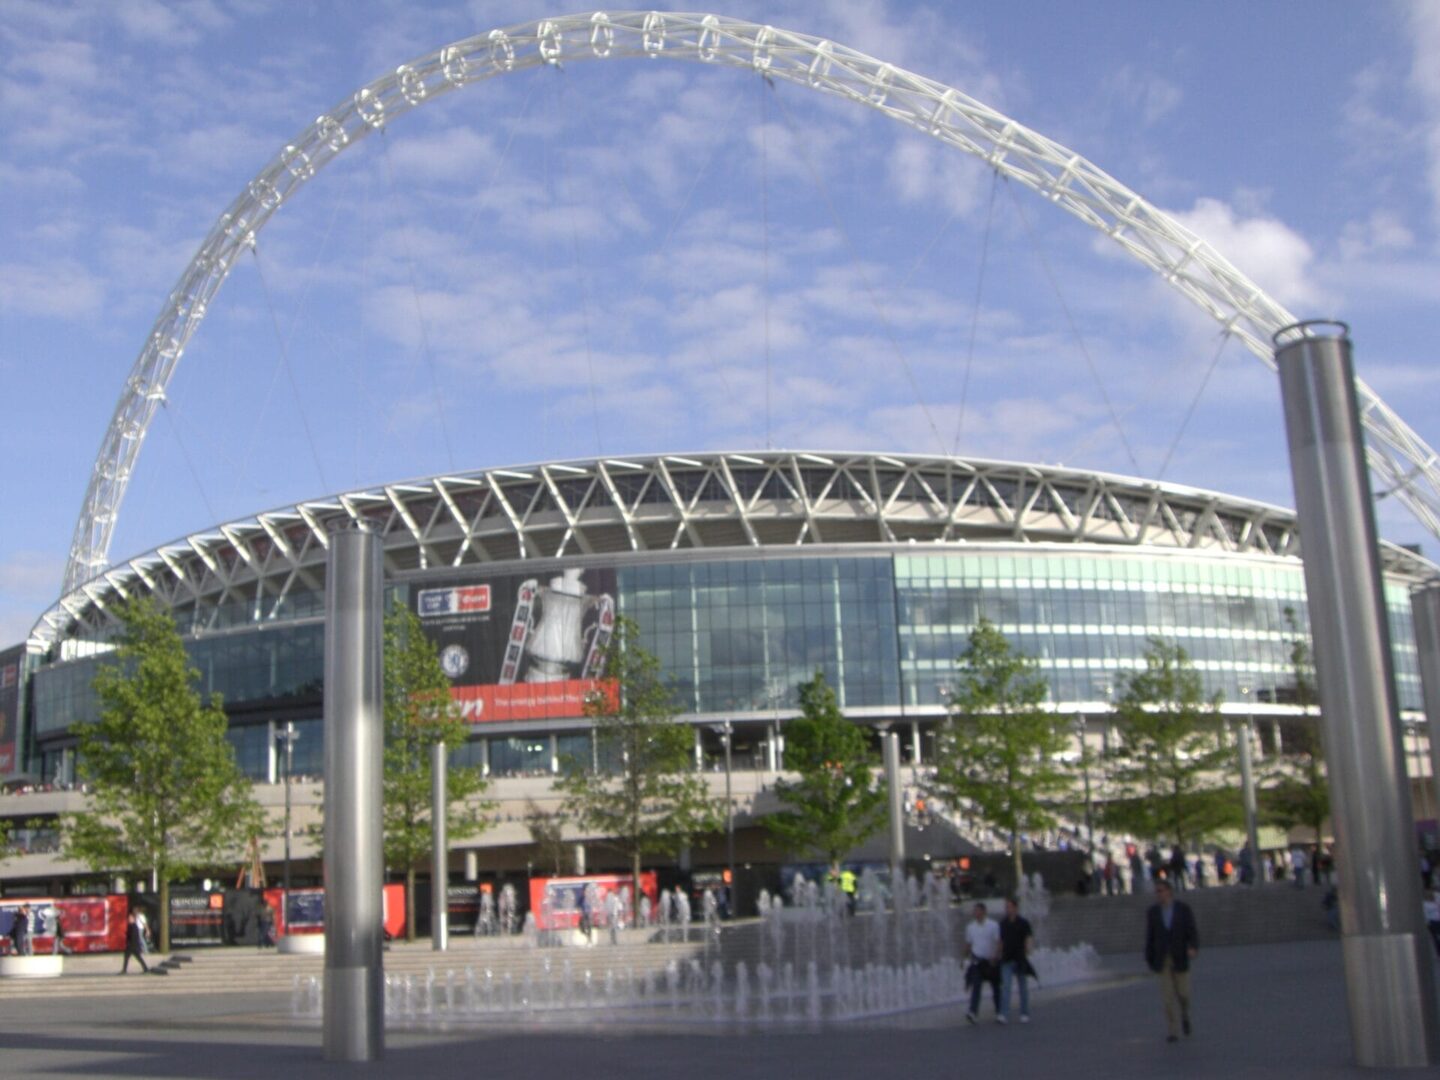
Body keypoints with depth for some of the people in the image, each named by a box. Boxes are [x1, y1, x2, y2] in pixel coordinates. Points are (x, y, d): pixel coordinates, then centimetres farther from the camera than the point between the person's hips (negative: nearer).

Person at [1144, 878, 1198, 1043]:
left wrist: (1193, 948, -31)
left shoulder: (1184, 909, -7)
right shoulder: (1152, 912, -1)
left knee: (1183, 992, 5)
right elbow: (1150, 936, 4)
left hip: (1180, 958, -1)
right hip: (1162, 959, 1)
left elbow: (1193, 933, -11)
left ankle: (1184, 1015, 38)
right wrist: (1149, 960, 6)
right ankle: (1173, 1031, 3)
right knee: (1168, 995, -4)